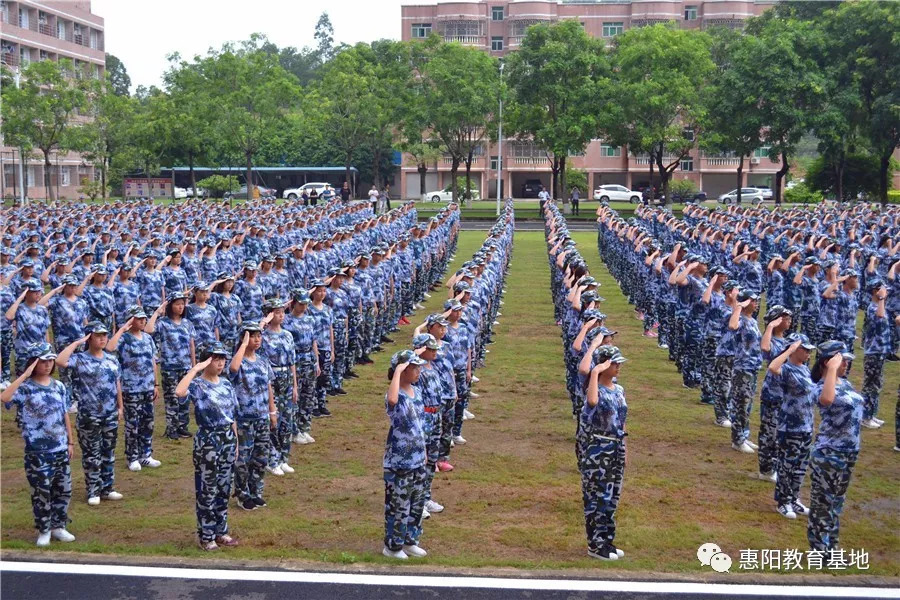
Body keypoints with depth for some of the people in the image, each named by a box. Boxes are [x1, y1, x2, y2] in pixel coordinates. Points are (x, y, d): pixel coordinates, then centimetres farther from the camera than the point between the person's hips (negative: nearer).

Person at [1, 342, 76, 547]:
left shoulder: (59, 386, 6)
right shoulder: (25, 387, -9)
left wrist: (71, 442, 12)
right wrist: (25, 375, -28)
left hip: (60, 449, 5)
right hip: (37, 451, -5)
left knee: (63, 490, 11)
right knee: (41, 492, 2)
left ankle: (58, 527, 26)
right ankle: (44, 530, 17)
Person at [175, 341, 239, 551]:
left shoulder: (226, 384, 7)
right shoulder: (197, 385, -12)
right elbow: (179, 392, -37)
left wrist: (235, 441, 12)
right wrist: (195, 369, -29)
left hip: (228, 439, 6)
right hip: (208, 440, -6)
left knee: (224, 488, 14)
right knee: (207, 491, 3)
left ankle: (221, 531, 26)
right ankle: (206, 536, 14)